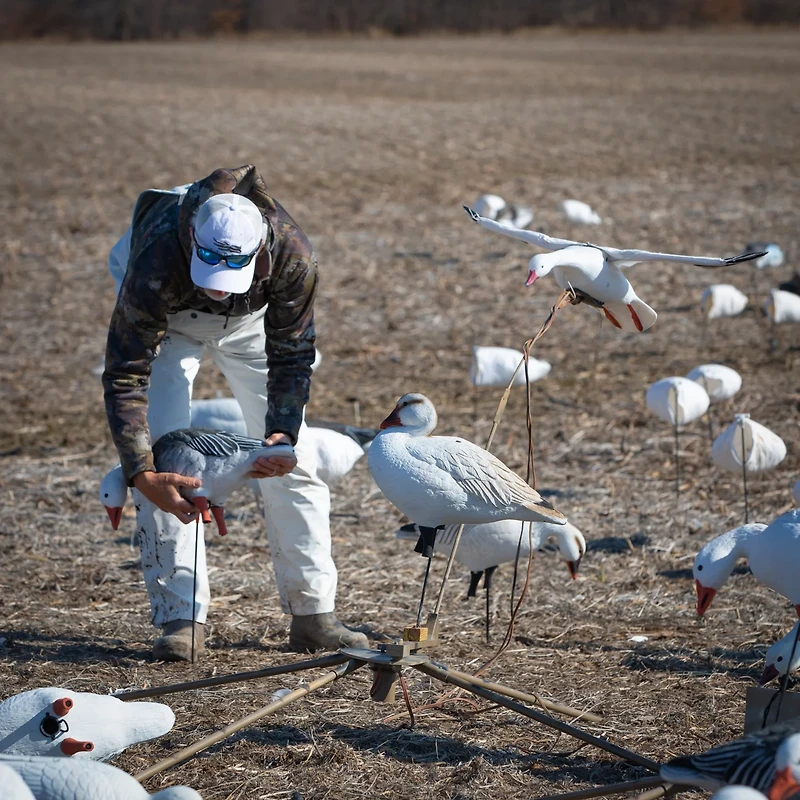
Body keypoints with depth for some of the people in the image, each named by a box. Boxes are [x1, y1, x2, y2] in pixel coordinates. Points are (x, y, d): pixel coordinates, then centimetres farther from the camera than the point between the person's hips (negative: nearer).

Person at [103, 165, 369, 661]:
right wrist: (142, 475, -46)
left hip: (251, 322, 2)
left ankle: (313, 614, 1)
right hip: (165, 322, -2)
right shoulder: (156, 260, -44)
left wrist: (282, 432, -38)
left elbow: (292, 356, -23)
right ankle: (181, 618, -11)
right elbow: (125, 375, -39)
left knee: (294, 461, -5)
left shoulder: (293, 255, -38)